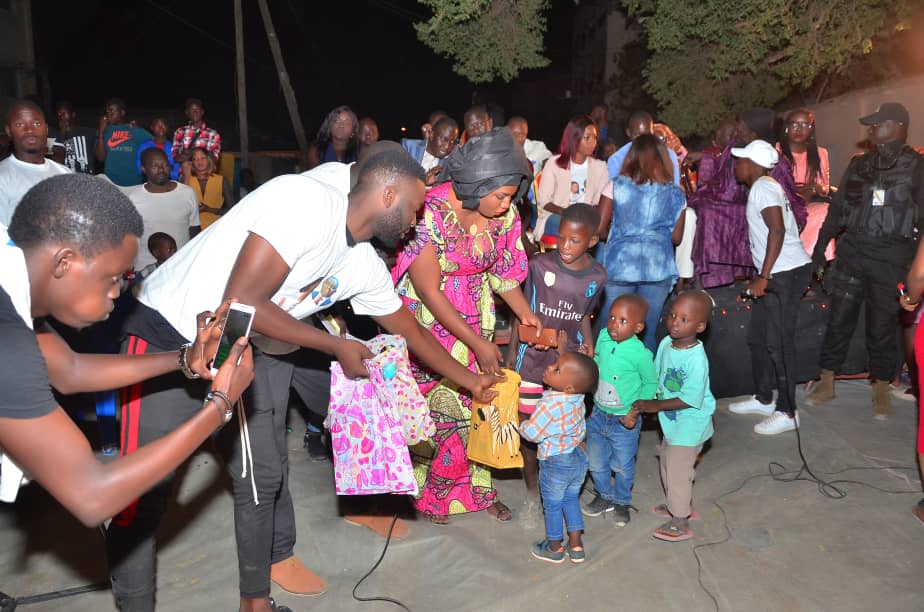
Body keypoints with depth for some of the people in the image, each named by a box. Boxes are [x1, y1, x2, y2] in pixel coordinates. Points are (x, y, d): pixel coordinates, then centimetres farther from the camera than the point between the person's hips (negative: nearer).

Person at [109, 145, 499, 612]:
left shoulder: (365, 265, -1)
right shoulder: (307, 202, -26)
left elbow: (411, 332, 15)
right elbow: (240, 304, -29)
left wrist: (469, 380, 20)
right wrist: (337, 346, -20)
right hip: (168, 333, -7)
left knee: (264, 473, 9)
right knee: (143, 494, -3)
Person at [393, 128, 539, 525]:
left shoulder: (503, 215, -10)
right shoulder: (430, 213, -26)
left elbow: (502, 270, 5)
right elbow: (429, 291, -22)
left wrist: (526, 314, -12)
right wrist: (478, 344, -20)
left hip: (474, 321, 5)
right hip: (426, 323, -4)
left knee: (474, 406, 8)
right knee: (426, 408, 5)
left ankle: (476, 489, 29)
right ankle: (425, 493, 29)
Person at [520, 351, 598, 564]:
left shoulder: (550, 404, -31)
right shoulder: (577, 396, -10)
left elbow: (532, 432, -21)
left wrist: (520, 424, -1)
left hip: (555, 463, -6)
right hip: (579, 458, 6)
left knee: (552, 505, 15)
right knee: (571, 499, 24)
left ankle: (555, 548, 32)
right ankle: (576, 546, 32)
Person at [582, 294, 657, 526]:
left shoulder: (640, 353, -25)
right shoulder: (603, 336, -10)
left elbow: (651, 383, -11)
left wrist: (635, 412, -14)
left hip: (624, 420, -5)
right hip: (599, 414, 5)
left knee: (622, 466, 16)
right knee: (596, 462, 21)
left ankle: (621, 502, 40)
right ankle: (604, 496, 44)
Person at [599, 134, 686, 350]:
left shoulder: (617, 186, 2)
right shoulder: (674, 193, 6)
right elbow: (676, 237, 10)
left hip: (619, 265, -1)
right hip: (658, 267, 2)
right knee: (648, 333, 8)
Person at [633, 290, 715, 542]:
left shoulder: (696, 359, -29)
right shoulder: (666, 343, -6)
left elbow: (689, 400, -27)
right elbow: (657, 378, 7)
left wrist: (655, 405, -24)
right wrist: (643, 402, -2)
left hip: (688, 426, -8)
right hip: (671, 422, 8)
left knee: (677, 471, 6)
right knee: (668, 464, 24)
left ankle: (680, 524, 26)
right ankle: (683, 506, 47)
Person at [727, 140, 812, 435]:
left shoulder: (762, 187, -12)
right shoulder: (765, 186, 18)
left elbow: (778, 230, -22)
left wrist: (763, 277, -23)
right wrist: (762, 276, 20)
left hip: (786, 273, -10)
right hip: (777, 274, 10)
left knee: (779, 344, -6)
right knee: (758, 338, 15)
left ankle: (787, 412, 2)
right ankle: (763, 399, 26)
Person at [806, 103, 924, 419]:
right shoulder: (859, 164, 11)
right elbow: (837, 207, 14)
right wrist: (820, 245, 10)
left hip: (891, 258, -3)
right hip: (852, 251, 3)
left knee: (882, 325, 4)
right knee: (839, 319, 5)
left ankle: (881, 390, 19)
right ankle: (827, 383, 17)